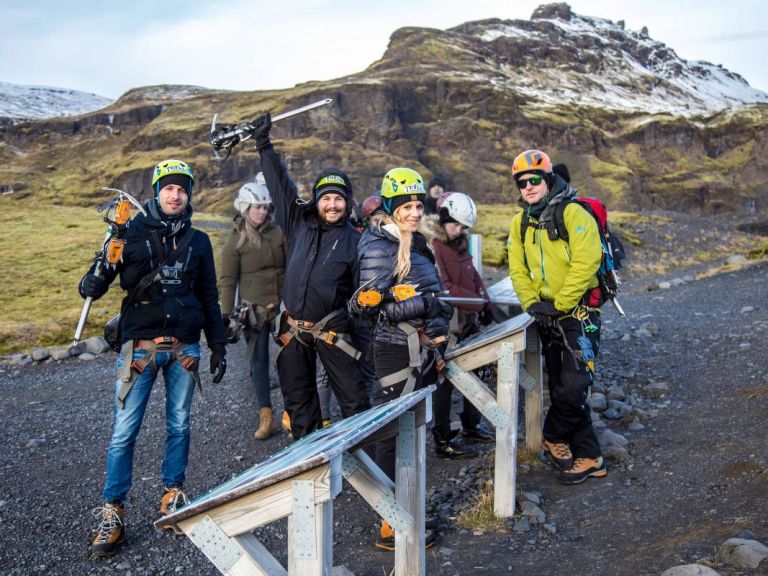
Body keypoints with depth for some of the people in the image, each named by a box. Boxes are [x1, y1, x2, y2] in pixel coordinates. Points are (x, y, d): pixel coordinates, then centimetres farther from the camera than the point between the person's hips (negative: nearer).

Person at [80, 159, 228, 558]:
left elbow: (209, 298, 14)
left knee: (179, 425, 10)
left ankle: (172, 495, 26)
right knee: (124, 431, -3)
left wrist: (218, 346, 10)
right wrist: (95, 280, -28)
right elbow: (93, 288, -5)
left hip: (184, 347, 3)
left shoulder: (197, 241, 9)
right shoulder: (133, 233, 0)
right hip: (140, 346, -2)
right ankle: (112, 512, 6)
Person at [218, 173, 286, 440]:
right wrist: (227, 315, -7)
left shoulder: (278, 233, 3)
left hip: (282, 305, 2)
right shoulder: (236, 240, -2)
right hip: (254, 308, -2)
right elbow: (228, 280, -2)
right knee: (258, 360, 4)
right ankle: (266, 416, 11)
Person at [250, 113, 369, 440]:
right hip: (293, 329, 4)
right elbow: (280, 184, 10)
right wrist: (264, 144, 12)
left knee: (353, 399, -4)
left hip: (332, 330, -3)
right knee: (298, 400, 13)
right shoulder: (299, 223, 5)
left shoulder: (354, 241, -2)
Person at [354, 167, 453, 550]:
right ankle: (390, 529, 5)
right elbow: (372, 305, -21)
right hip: (397, 352, -9)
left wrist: (435, 331, 6)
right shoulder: (381, 246, -13)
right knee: (393, 436, -3)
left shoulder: (417, 243, 14)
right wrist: (426, 304, -22)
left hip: (421, 350, 9)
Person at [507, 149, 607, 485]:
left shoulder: (574, 214, -12)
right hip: (547, 316, 7)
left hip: (578, 310, -7)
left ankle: (554, 437, 15)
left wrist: (559, 304, -19)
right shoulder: (520, 223, 8)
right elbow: (518, 270, 7)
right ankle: (589, 458, 20)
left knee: (572, 387, -13)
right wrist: (532, 304, -8)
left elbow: (586, 263, -20)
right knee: (561, 388, 9)